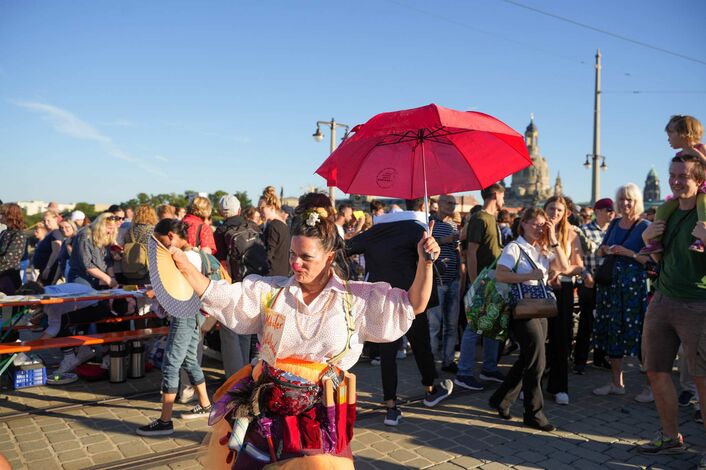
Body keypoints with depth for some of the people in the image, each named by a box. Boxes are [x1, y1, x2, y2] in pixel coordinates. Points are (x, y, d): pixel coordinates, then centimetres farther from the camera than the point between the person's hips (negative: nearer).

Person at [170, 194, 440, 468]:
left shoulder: (357, 299, -2)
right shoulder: (270, 291, 2)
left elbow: (411, 305, -3)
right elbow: (222, 296, -2)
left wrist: (425, 263, -17)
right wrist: (186, 268, -15)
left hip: (321, 416, -1)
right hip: (267, 409, 1)